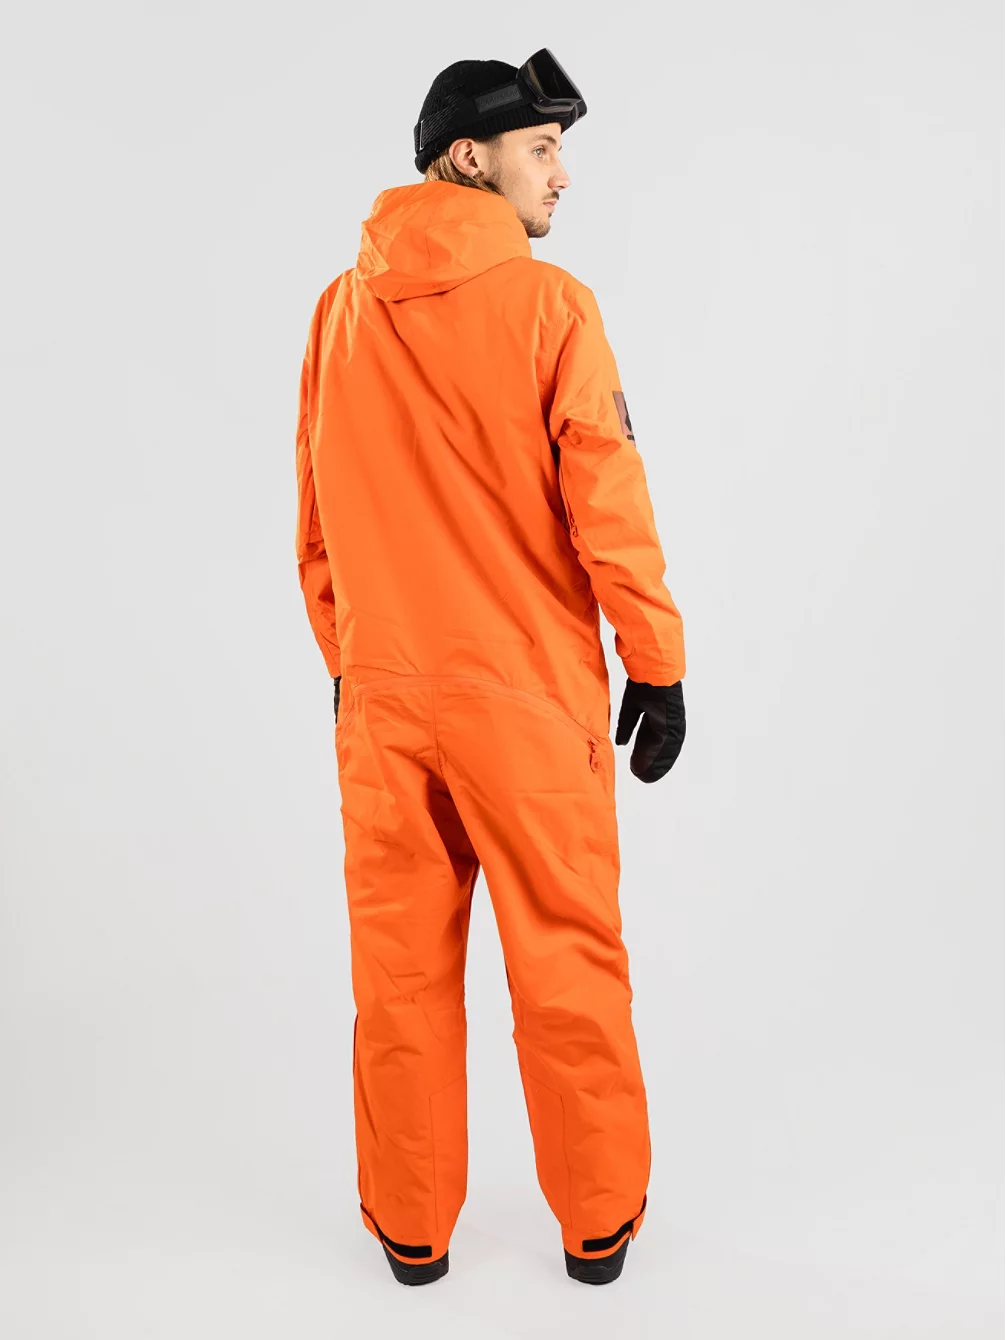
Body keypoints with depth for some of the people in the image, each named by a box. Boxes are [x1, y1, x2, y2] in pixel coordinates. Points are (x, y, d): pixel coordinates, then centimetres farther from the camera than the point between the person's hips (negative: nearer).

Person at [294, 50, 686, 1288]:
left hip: (382, 691, 4)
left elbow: (318, 519, 10)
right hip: (529, 693, -4)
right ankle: (598, 1223, 25)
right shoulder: (548, 304, -10)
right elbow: (607, 503, -11)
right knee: (566, 959, 10)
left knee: (400, 965, 13)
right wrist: (658, 665, -2)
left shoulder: (340, 310, 5)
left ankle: (410, 1226, 27)